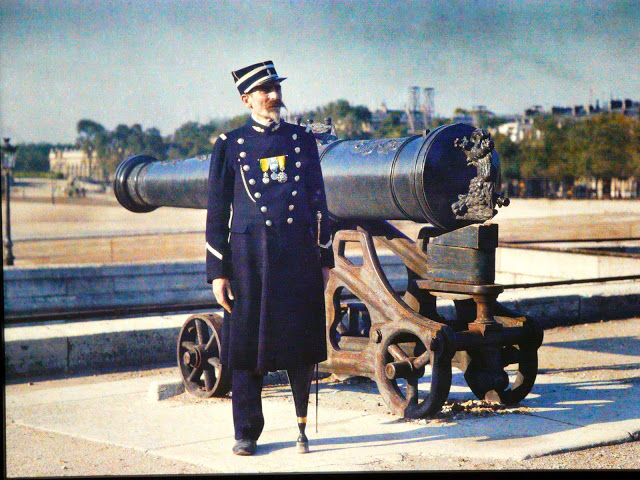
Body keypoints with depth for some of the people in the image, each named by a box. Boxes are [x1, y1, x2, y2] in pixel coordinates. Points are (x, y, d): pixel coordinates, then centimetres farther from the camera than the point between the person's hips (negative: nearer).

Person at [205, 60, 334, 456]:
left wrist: (324, 260, 11)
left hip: (299, 256, 1)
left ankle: (303, 426, 20)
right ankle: (247, 433, 15)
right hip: (249, 256, -1)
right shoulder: (230, 145, 4)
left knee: (302, 348, 3)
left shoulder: (302, 139, 11)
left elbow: (318, 202, 14)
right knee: (247, 346, 2)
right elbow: (217, 212, 4)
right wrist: (217, 272, -1)